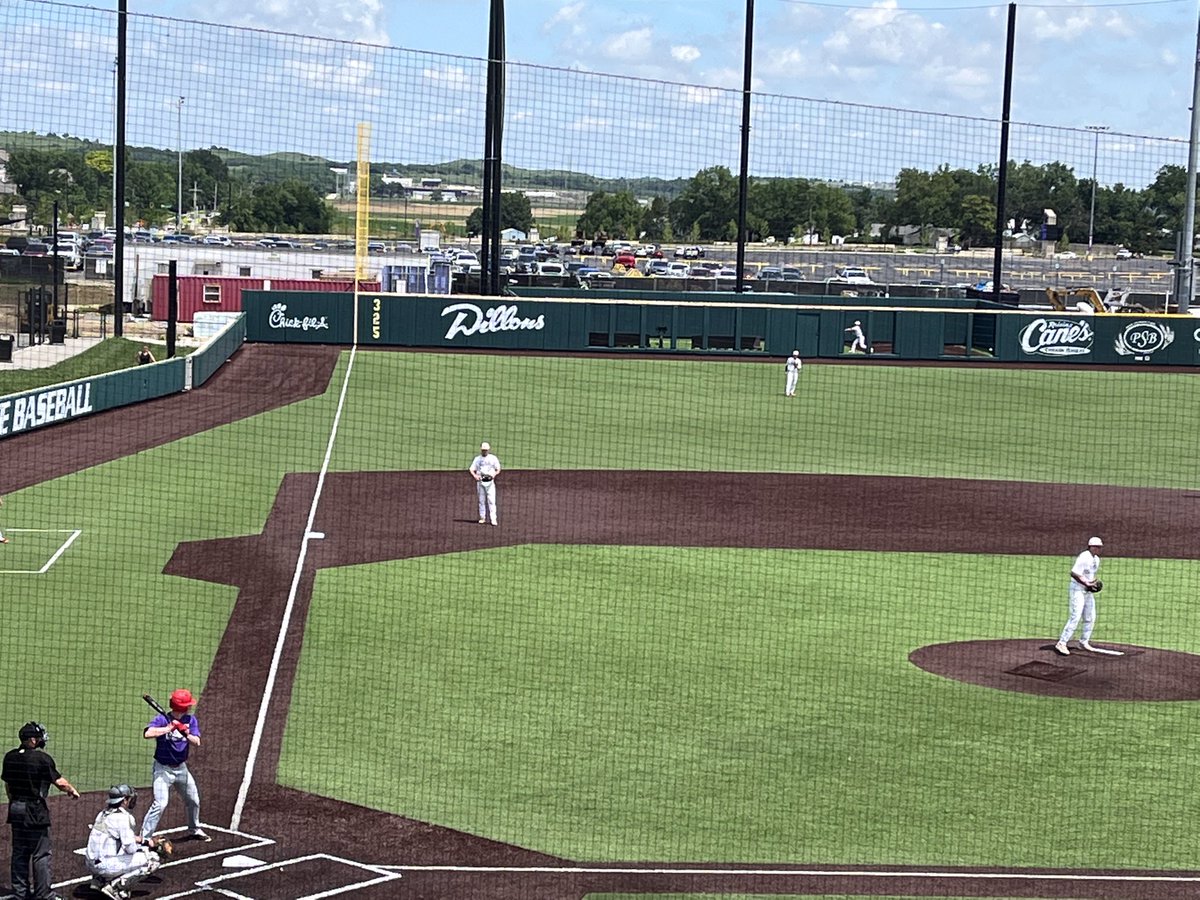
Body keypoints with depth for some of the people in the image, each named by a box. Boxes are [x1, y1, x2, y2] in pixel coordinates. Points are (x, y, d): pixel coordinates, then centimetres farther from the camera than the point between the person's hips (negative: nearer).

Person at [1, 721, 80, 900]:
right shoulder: (42, 758, -15)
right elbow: (60, 783, -15)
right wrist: (72, 790, 4)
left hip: (15, 809, 7)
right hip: (35, 810, -7)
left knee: (19, 852, 14)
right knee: (41, 854, -1)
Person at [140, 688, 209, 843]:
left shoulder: (191, 720, -3)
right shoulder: (162, 719, -19)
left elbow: (196, 743, -12)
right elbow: (147, 734, -36)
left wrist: (187, 735, -31)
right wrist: (169, 728, -35)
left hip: (181, 768, 6)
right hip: (163, 769, -6)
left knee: (194, 800, 19)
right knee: (160, 803, -18)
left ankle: (194, 830, 41)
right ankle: (144, 838, -13)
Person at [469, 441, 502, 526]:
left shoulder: (493, 458, 8)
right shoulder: (477, 459, 11)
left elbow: (498, 470, 10)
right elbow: (471, 469, 8)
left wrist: (494, 474, -11)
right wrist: (475, 475, -12)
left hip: (490, 481, -2)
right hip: (480, 481, 2)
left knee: (491, 500, -10)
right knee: (481, 500, 5)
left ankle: (493, 519, -14)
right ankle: (482, 517, 12)